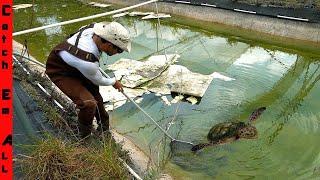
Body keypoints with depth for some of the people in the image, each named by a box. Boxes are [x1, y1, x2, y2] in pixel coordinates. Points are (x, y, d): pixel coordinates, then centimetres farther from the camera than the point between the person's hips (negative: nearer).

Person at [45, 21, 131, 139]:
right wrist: (114, 82, 2)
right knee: (89, 104, -23)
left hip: (72, 65, 9)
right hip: (60, 72, -9)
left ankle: (104, 125, 42)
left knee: (94, 91, 20)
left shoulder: (94, 27, -23)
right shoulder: (87, 61, -41)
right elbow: (98, 80, -18)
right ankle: (85, 137, 6)